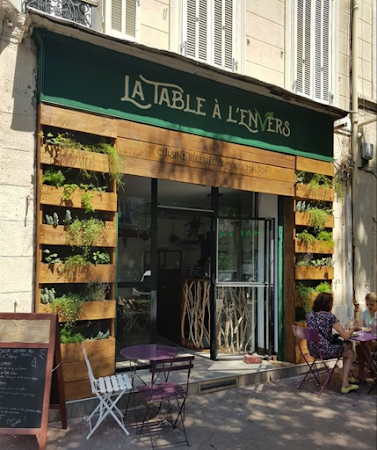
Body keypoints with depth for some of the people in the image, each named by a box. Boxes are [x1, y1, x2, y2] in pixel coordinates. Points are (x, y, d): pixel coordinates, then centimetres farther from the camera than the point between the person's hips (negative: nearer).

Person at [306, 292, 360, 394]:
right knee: (350, 353, 20)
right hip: (325, 350, -7)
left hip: (312, 350, 7)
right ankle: (345, 384, 19)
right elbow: (346, 336, -16)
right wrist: (353, 329, 3)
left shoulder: (310, 314, 2)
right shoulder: (329, 316, -18)